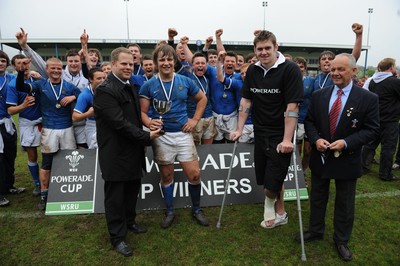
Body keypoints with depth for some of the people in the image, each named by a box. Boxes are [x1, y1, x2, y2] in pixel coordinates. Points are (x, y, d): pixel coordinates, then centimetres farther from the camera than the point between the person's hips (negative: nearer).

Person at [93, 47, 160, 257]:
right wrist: (146, 137, -17)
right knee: (115, 195, 7)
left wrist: (144, 135, 8)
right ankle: (118, 237, 23)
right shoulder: (105, 90, -19)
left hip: (132, 150, 9)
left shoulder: (130, 87, 11)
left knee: (132, 190, 21)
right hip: (115, 153, -8)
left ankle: (129, 221, 42)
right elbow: (120, 123, -24)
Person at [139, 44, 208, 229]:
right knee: (166, 176, 11)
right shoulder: (149, 85, -2)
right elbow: (142, 111, -3)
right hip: (161, 136, -1)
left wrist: (195, 119, 5)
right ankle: (170, 211, 30)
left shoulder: (185, 81, 2)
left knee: (194, 174, 0)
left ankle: (196, 209, 24)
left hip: (183, 134, 1)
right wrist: (149, 123, -24)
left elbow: (202, 99, 15)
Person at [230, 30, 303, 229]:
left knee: (272, 183, -6)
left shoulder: (290, 69, -13)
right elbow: (246, 101, 8)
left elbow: (292, 107, -17)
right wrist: (240, 129, 3)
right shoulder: (252, 70, 5)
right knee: (264, 179, 13)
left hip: (280, 136, -5)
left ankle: (270, 202, 31)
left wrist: (287, 139, -21)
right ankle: (280, 214, 37)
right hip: (260, 133, 6)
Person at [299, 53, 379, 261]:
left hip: (347, 160, -3)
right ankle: (315, 231, 39)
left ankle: (341, 240, 33)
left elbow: (371, 129, -10)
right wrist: (316, 139, -16)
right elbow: (309, 121, 3)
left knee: (344, 203, 13)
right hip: (320, 157, 3)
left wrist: (346, 143, -23)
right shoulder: (318, 95, -1)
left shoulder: (368, 99, -10)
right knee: (317, 198, 18)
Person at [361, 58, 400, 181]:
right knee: (388, 147, 4)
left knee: (370, 143, 15)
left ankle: (363, 166, 22)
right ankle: (386, 174, 13)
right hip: (389, 120, -6)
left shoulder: (372, 81, 3)